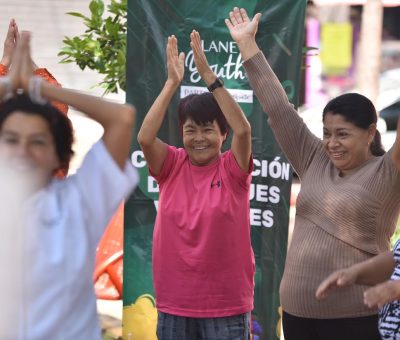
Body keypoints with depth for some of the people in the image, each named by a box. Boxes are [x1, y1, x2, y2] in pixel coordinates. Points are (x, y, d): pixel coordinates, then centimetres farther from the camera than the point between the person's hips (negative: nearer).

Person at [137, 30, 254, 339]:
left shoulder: (232, 168, -4)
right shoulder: (172, 166, 2)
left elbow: (243, 129, -22)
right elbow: (145, 137, -16)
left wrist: (208, 75, -24)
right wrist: (172, 83, -19)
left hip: (227, 304, -2)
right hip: (175, 304, 2)